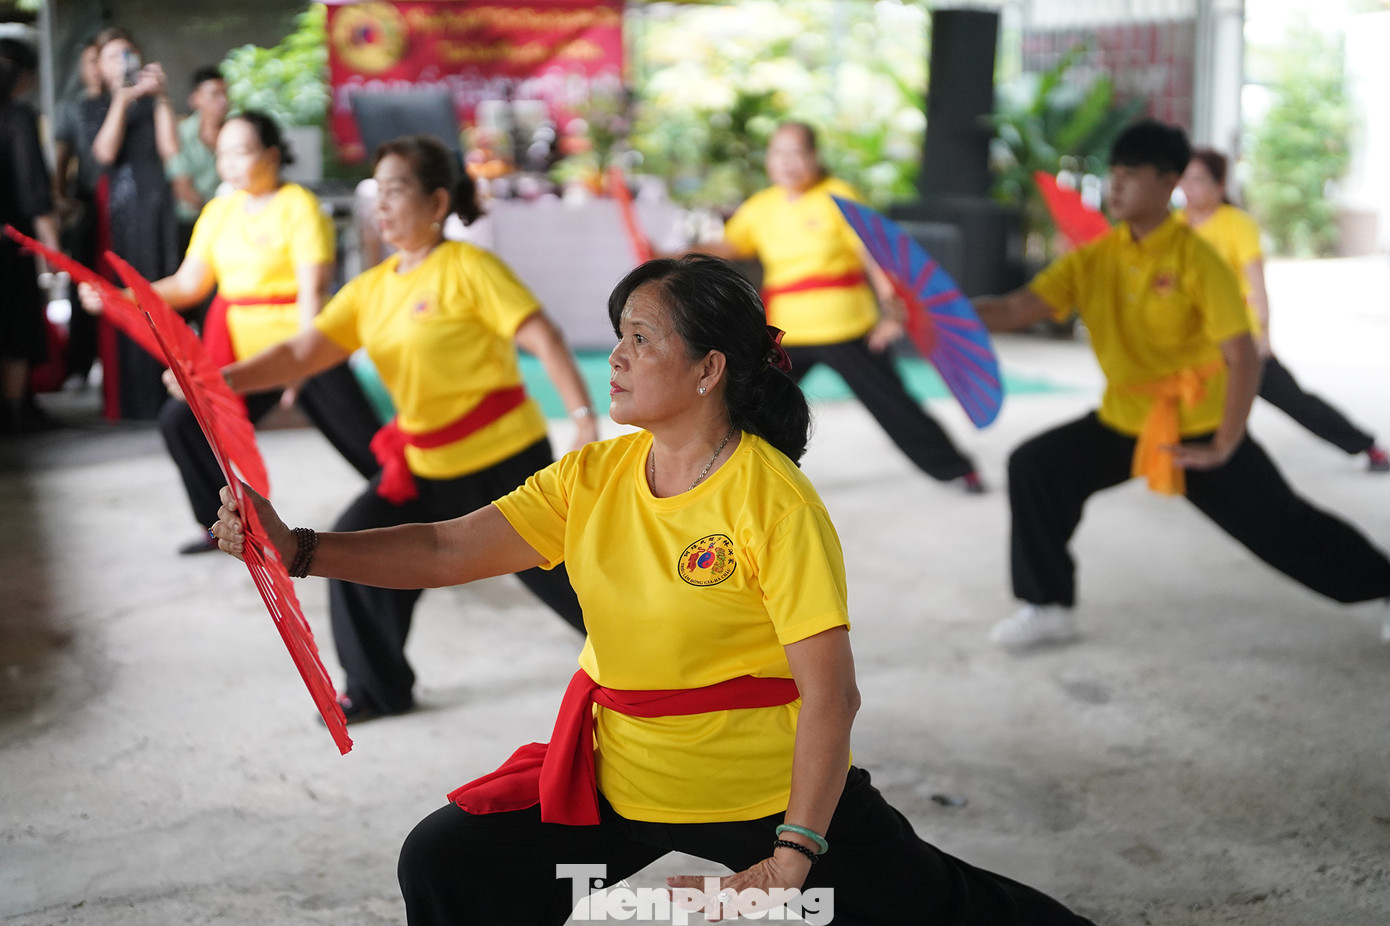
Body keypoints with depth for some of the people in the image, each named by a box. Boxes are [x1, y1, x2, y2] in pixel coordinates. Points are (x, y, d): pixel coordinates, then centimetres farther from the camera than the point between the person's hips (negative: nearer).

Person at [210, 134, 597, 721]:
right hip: (425, 466, 6)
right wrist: (228, 378, -18)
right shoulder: (371, 289, 5)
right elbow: (303, 352, -2)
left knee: (556, 573, 3)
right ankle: (378, 689, 12)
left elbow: (543, 338, -17)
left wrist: (584, 419, -24)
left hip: (504, 458, -6)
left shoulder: (467, 268, -13)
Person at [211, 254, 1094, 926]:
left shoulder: (774, 502, -21)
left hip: (772, 791, -5)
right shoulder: (592, 479, -3)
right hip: (618, 778, 5)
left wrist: (796, 852, -25)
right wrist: (297, 549, -18)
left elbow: (832, 693, -23)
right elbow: (448, 550, -7)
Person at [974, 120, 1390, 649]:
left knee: (1281, 526, 3)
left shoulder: (1195, 259, -20)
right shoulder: (1095, 258, -5)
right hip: (1123, 422, 5)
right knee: (1035, 467, -11)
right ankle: (1048, 608, 1)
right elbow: (1017, 310, -14)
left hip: (1198, 429, -4)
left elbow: (1243, 356, -22)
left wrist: (1224, 447, -23)